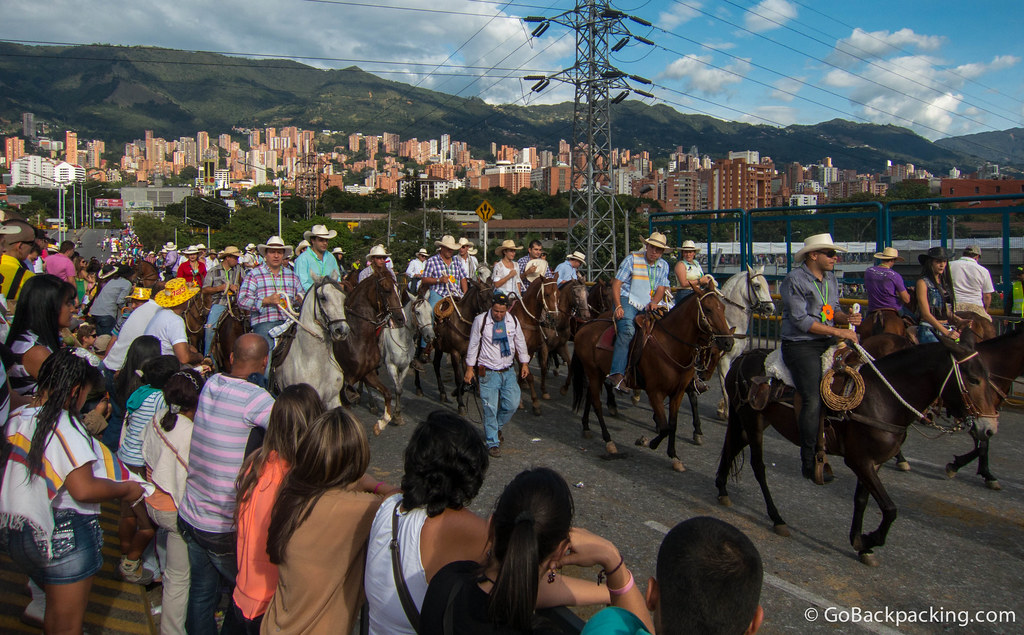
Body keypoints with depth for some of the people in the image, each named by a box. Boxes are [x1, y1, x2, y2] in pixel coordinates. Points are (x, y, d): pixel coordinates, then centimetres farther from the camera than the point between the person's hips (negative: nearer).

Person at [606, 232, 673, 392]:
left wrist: (654, 302, -16)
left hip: (647, 306, 6)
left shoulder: (663, 266, 14)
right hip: (627, 301, -6)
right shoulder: (632, 259, 0)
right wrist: (618, 306, -16)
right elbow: (616, 284, -4)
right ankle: (616, 374, -39)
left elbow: (661, 288, 7)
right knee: (627, 329, -32)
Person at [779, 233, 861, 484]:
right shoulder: (795, 280, -10)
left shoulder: (830, 278, 14)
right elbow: (802, 320, -16)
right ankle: (809, 463, -3)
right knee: (813, 401, -15)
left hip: (827, 342, 8)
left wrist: (846, 318, -3)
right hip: (801, 345, -8)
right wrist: (838, 331, -17)